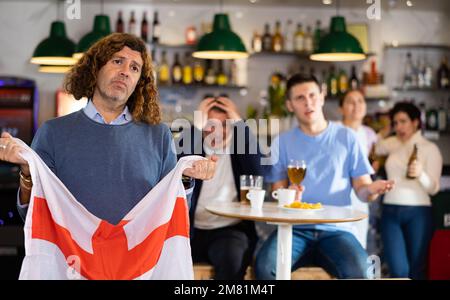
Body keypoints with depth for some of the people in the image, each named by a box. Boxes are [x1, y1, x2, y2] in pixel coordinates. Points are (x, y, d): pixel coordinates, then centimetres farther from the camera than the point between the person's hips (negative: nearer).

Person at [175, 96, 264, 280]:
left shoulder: (240, 148, 8)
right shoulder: (190, 145, 7)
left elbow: (257, 175, -14)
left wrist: (239, 122, -11)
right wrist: (198, 126, -15)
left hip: (230, 230, 0)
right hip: (191, 229, 1)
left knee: (231, 259, -32)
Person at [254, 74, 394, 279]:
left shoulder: (346, 137, 8)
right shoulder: (282, 142, 10)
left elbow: (361, 189, 7)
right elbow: (276, 193, 7)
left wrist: (371, 189, -17)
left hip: (335, 229, 0)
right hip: (295, 228, 1)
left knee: (359, 271, -31)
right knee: (264, 265, -29)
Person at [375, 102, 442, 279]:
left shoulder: (430, 148, 1)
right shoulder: (392, 143, 11)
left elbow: (433, 188, -7)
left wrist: (420, 174, -25)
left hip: (417, 212, -3)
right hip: (390, 211, 3)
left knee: (417, 269, 0)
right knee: (398, 270, -5)